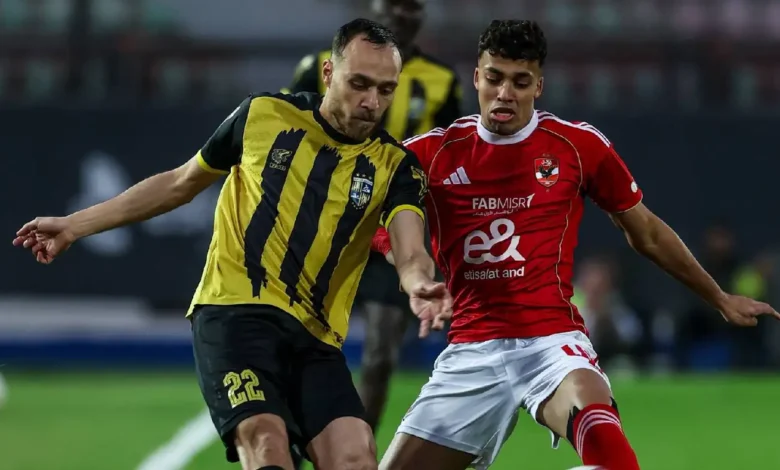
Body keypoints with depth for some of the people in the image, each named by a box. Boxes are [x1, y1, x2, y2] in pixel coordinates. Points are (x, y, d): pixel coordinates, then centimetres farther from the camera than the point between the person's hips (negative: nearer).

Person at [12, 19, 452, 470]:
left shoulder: (395, 165, 3)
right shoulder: (263, 115, 4)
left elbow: (411, 254, -13)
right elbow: (181, 183, 19)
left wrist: (420, 284, -39)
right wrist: (74, 225, 21)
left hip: (315, 337, 2)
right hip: (235, 312, -2)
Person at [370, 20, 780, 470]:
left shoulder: (579, 144, 3)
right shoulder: (431, 153, 3)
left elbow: (646, 232, 16)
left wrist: (720, 298, 23)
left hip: (552, 341, -3)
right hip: (471, 352, 3)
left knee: (600, 432, -35)